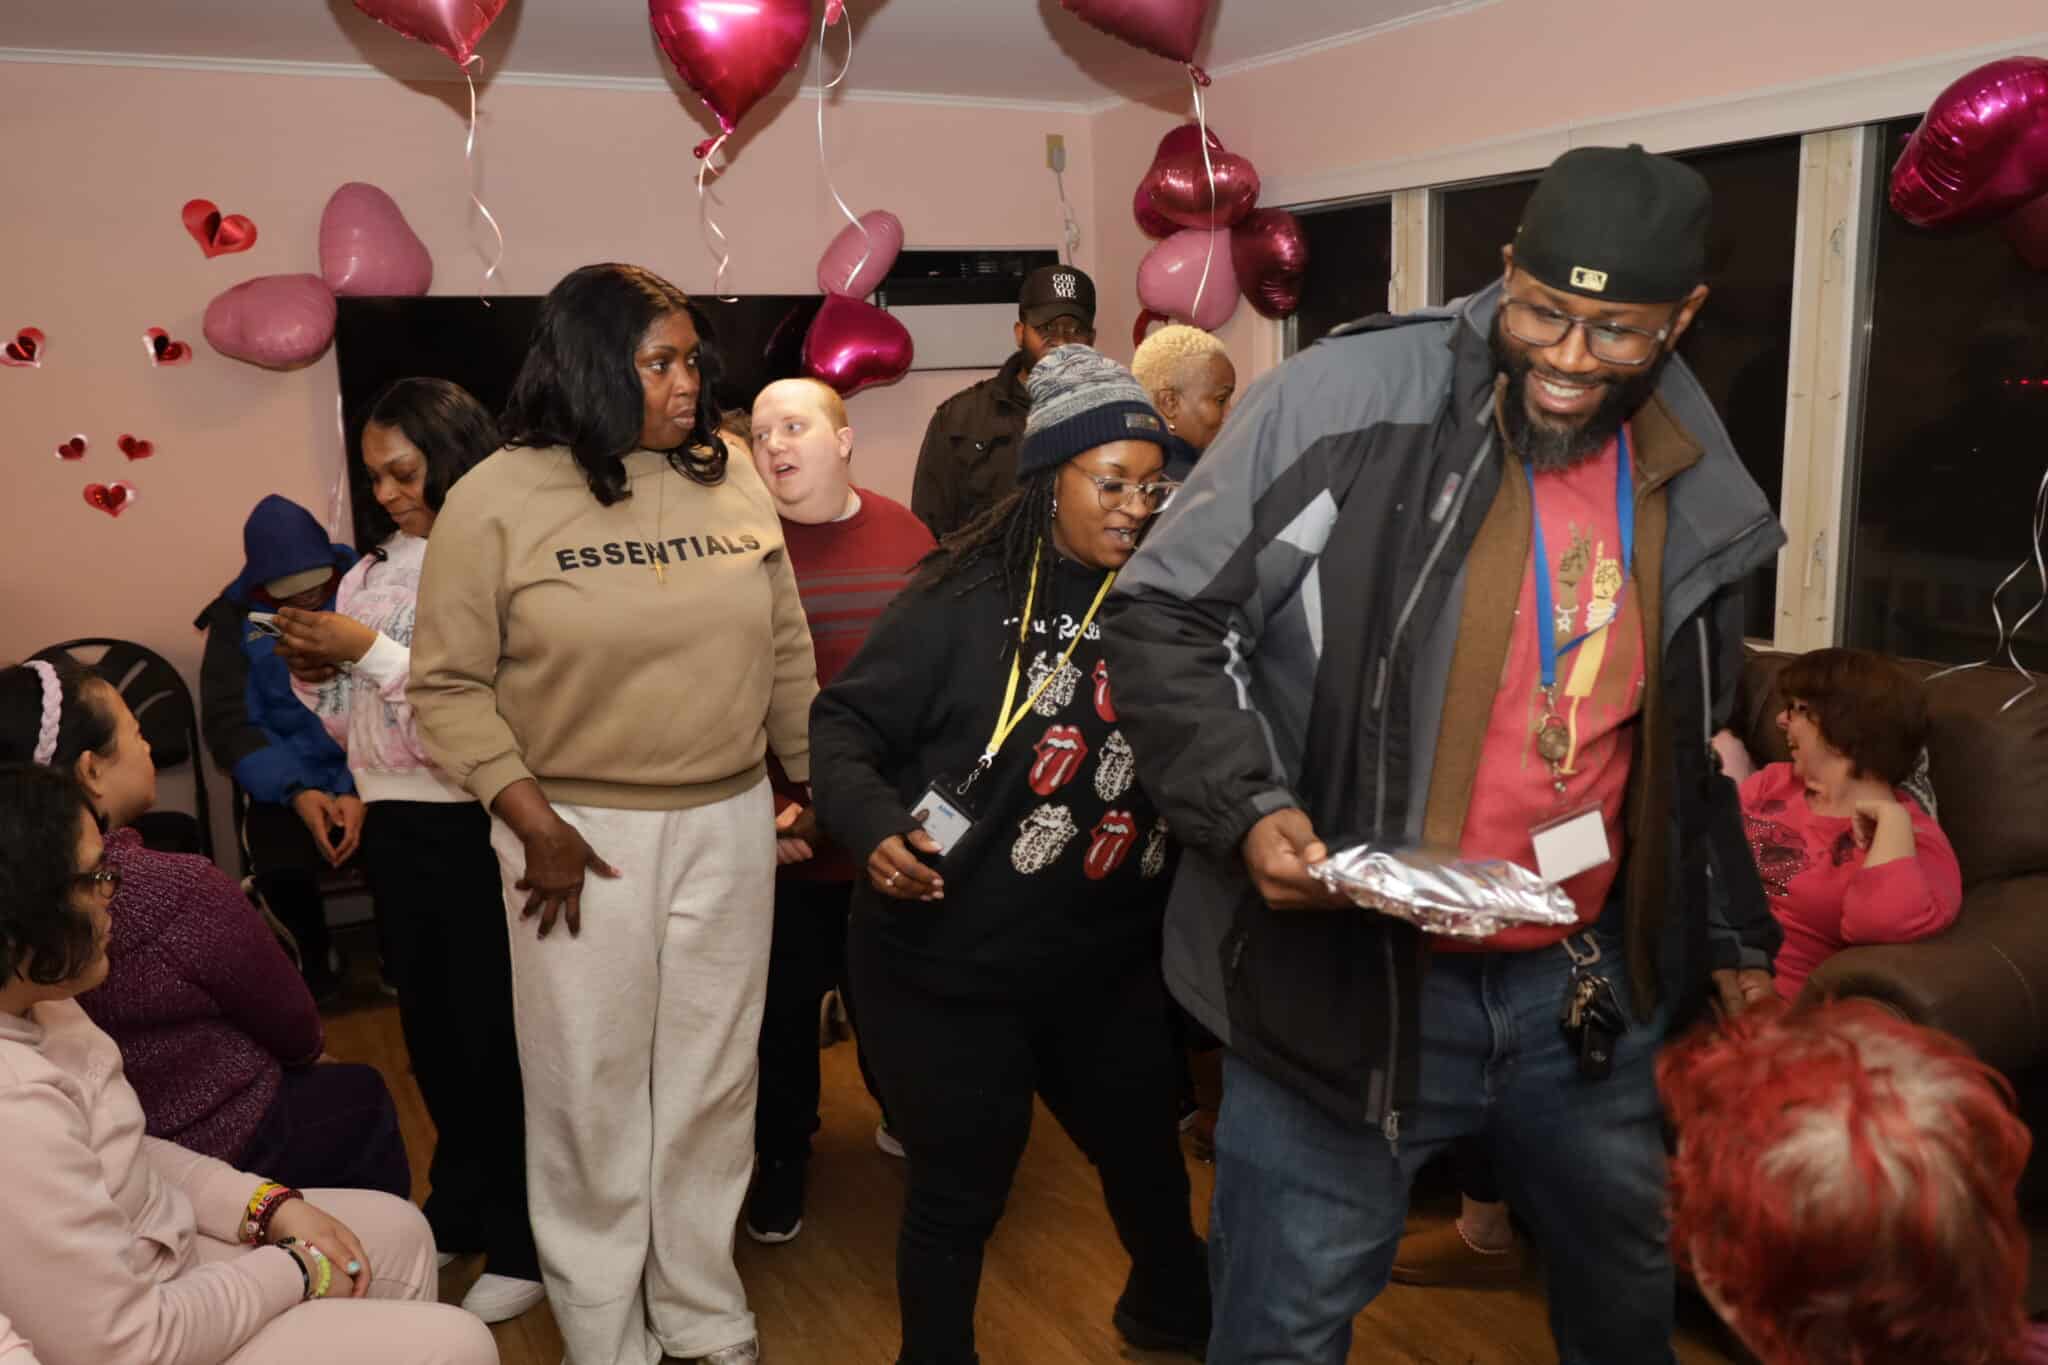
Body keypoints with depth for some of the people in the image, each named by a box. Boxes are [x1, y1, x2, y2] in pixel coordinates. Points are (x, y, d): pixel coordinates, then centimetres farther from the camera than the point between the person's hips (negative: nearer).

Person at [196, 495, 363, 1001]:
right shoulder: (236, 620, 3)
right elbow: (228, 723, -2)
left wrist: (360, 789, -21)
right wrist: (297, 793, -17)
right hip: (286, 782, 1)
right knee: (282, 871, -27)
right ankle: (315, 962, 7)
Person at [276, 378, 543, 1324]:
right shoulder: (372, 570, 10)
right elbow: (351, 725, 15)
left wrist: (372, 652, -18)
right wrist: (310, 675, -4)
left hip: (476, 825, -7)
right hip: (394, 827, 7)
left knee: (490, 1031, 4)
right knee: (429, 1027, 18)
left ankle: (522, 1237, 21)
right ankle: (460, 1206, 37)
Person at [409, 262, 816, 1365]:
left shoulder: (732, 482, 4)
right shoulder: (497, 500, -7)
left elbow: (787, 659, 10)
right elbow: (448, 684, -6)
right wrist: (534, 823, -13)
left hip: (729, 821, 4)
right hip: (580, 833, -3)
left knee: (714, 1083, 13)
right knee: (590, 1094, 8)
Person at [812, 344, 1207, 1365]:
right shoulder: (962, 601, -12)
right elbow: (842, 722, -9)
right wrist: (874, 825, -25)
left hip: (1109, 960, 5)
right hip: (946, 964, -4)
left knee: (1147, 1155, 22)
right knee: (961, 1188, 11)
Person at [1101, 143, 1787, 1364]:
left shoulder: (1696, 498, 4)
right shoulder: (1345, 400, -16)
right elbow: (1163, 619, -11)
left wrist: (1737, 939, 18)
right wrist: (1247, 807, -25)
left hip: (1588, 989, 6)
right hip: (1345, 980, -5)